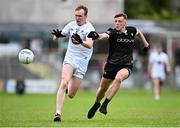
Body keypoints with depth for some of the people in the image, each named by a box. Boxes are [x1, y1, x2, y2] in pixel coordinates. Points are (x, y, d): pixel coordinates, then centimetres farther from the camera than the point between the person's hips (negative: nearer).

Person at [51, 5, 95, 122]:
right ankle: (58, 113, -21)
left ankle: (69, 89, 39)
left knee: (71, 95, 1)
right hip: (69, 59, 2)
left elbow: (90, 45, -28)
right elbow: (56, 38, 6)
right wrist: (57, 35, -19)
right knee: (64, 83, -24)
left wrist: (81, 42, -50)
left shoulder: (89, 28, -11)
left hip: (82, 63, -2)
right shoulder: (71, 25, 3)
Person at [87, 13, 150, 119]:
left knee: (118, 78, -33)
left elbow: (139, 32, 26)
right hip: (111, 65, 0)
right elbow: (104, 35, -35)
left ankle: (105, 105, -27)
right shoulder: (112, 32, -11)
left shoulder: (131, 31, 0)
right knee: (103, 89, 12)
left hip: (126, 66, 0)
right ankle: (97, 104, 46)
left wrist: (146, 44, 28)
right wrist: (97, 36, -57)